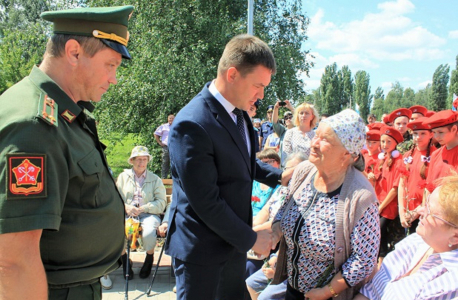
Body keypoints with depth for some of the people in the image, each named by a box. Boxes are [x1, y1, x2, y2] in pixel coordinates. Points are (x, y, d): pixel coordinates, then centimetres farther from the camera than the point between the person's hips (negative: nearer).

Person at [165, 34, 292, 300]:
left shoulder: (238, 112, 1)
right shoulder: (192, 124, -26)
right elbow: (206, 202, -24)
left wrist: (279, 176, 5)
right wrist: (251, 238, -14)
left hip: (233, 240, 8)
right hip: (203, 248, -8)